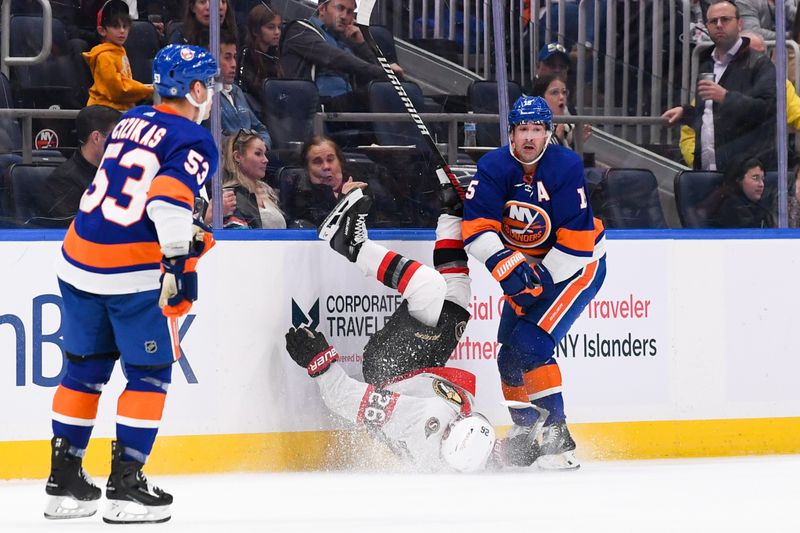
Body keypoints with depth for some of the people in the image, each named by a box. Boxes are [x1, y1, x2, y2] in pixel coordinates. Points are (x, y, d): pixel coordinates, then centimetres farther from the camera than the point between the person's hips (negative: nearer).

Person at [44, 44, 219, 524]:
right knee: (150, 373, 5)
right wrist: (179, 263, -21)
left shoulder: (131, 122, 17)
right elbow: (170, 198, -20)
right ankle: (126, 486, 1)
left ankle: (64, 482, 19)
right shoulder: (195, 142, -6)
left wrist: (190, 232, 32)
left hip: (81, 256, 7)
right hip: (135, 273, -7)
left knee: (85, 368, 16)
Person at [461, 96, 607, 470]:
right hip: (525, 262, 6)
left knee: (531, 344, -21)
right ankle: (525, 429, 24)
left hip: (576, 265, -6)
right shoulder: (494, 167, -13)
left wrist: (542, 278, -24)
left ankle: (556, 436, -19)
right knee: (509, 351, 6)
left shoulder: (566, 168, -24)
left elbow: (577, 239, -24)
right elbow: (476, 227, -19)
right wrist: (506, 265, -33)